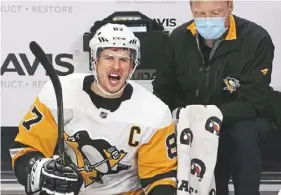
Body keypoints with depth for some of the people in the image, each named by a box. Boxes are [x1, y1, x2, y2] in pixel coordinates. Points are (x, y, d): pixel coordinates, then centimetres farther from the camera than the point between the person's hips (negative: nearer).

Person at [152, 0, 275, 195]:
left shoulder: (256, 39, -17)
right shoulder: (179, 37, -3)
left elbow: (252, 102, -22)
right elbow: (163, 90, 7)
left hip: (238, 122, -4)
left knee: (245, 134, -35)